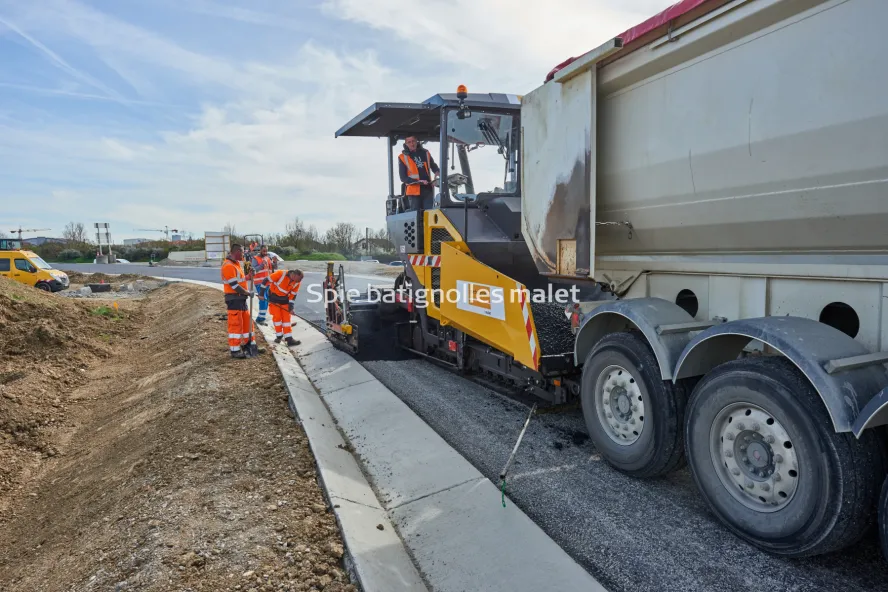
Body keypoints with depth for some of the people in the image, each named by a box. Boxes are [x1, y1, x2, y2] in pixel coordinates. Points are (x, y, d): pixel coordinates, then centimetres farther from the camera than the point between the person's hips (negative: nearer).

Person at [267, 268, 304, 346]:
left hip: (284, 298, 4)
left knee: (286, 317, 0)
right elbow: (267, 280, -21)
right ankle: (279, 336, 12)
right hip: (274, 296, -4)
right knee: (277, 316, -4)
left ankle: (289, 339, -1)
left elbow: (293, 294, -3)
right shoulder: (280, 274, -27)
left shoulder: (297, 282, -12)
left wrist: (291, 306, -7)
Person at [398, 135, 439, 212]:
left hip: (428, 190, 3)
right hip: (414, 191, -3)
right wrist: (418, 181, -14)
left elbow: (434, 166, 26)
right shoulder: (402, 157, 2)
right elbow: (403, 178, -2)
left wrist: (437, 172, 1)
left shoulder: (425, 153, 12)